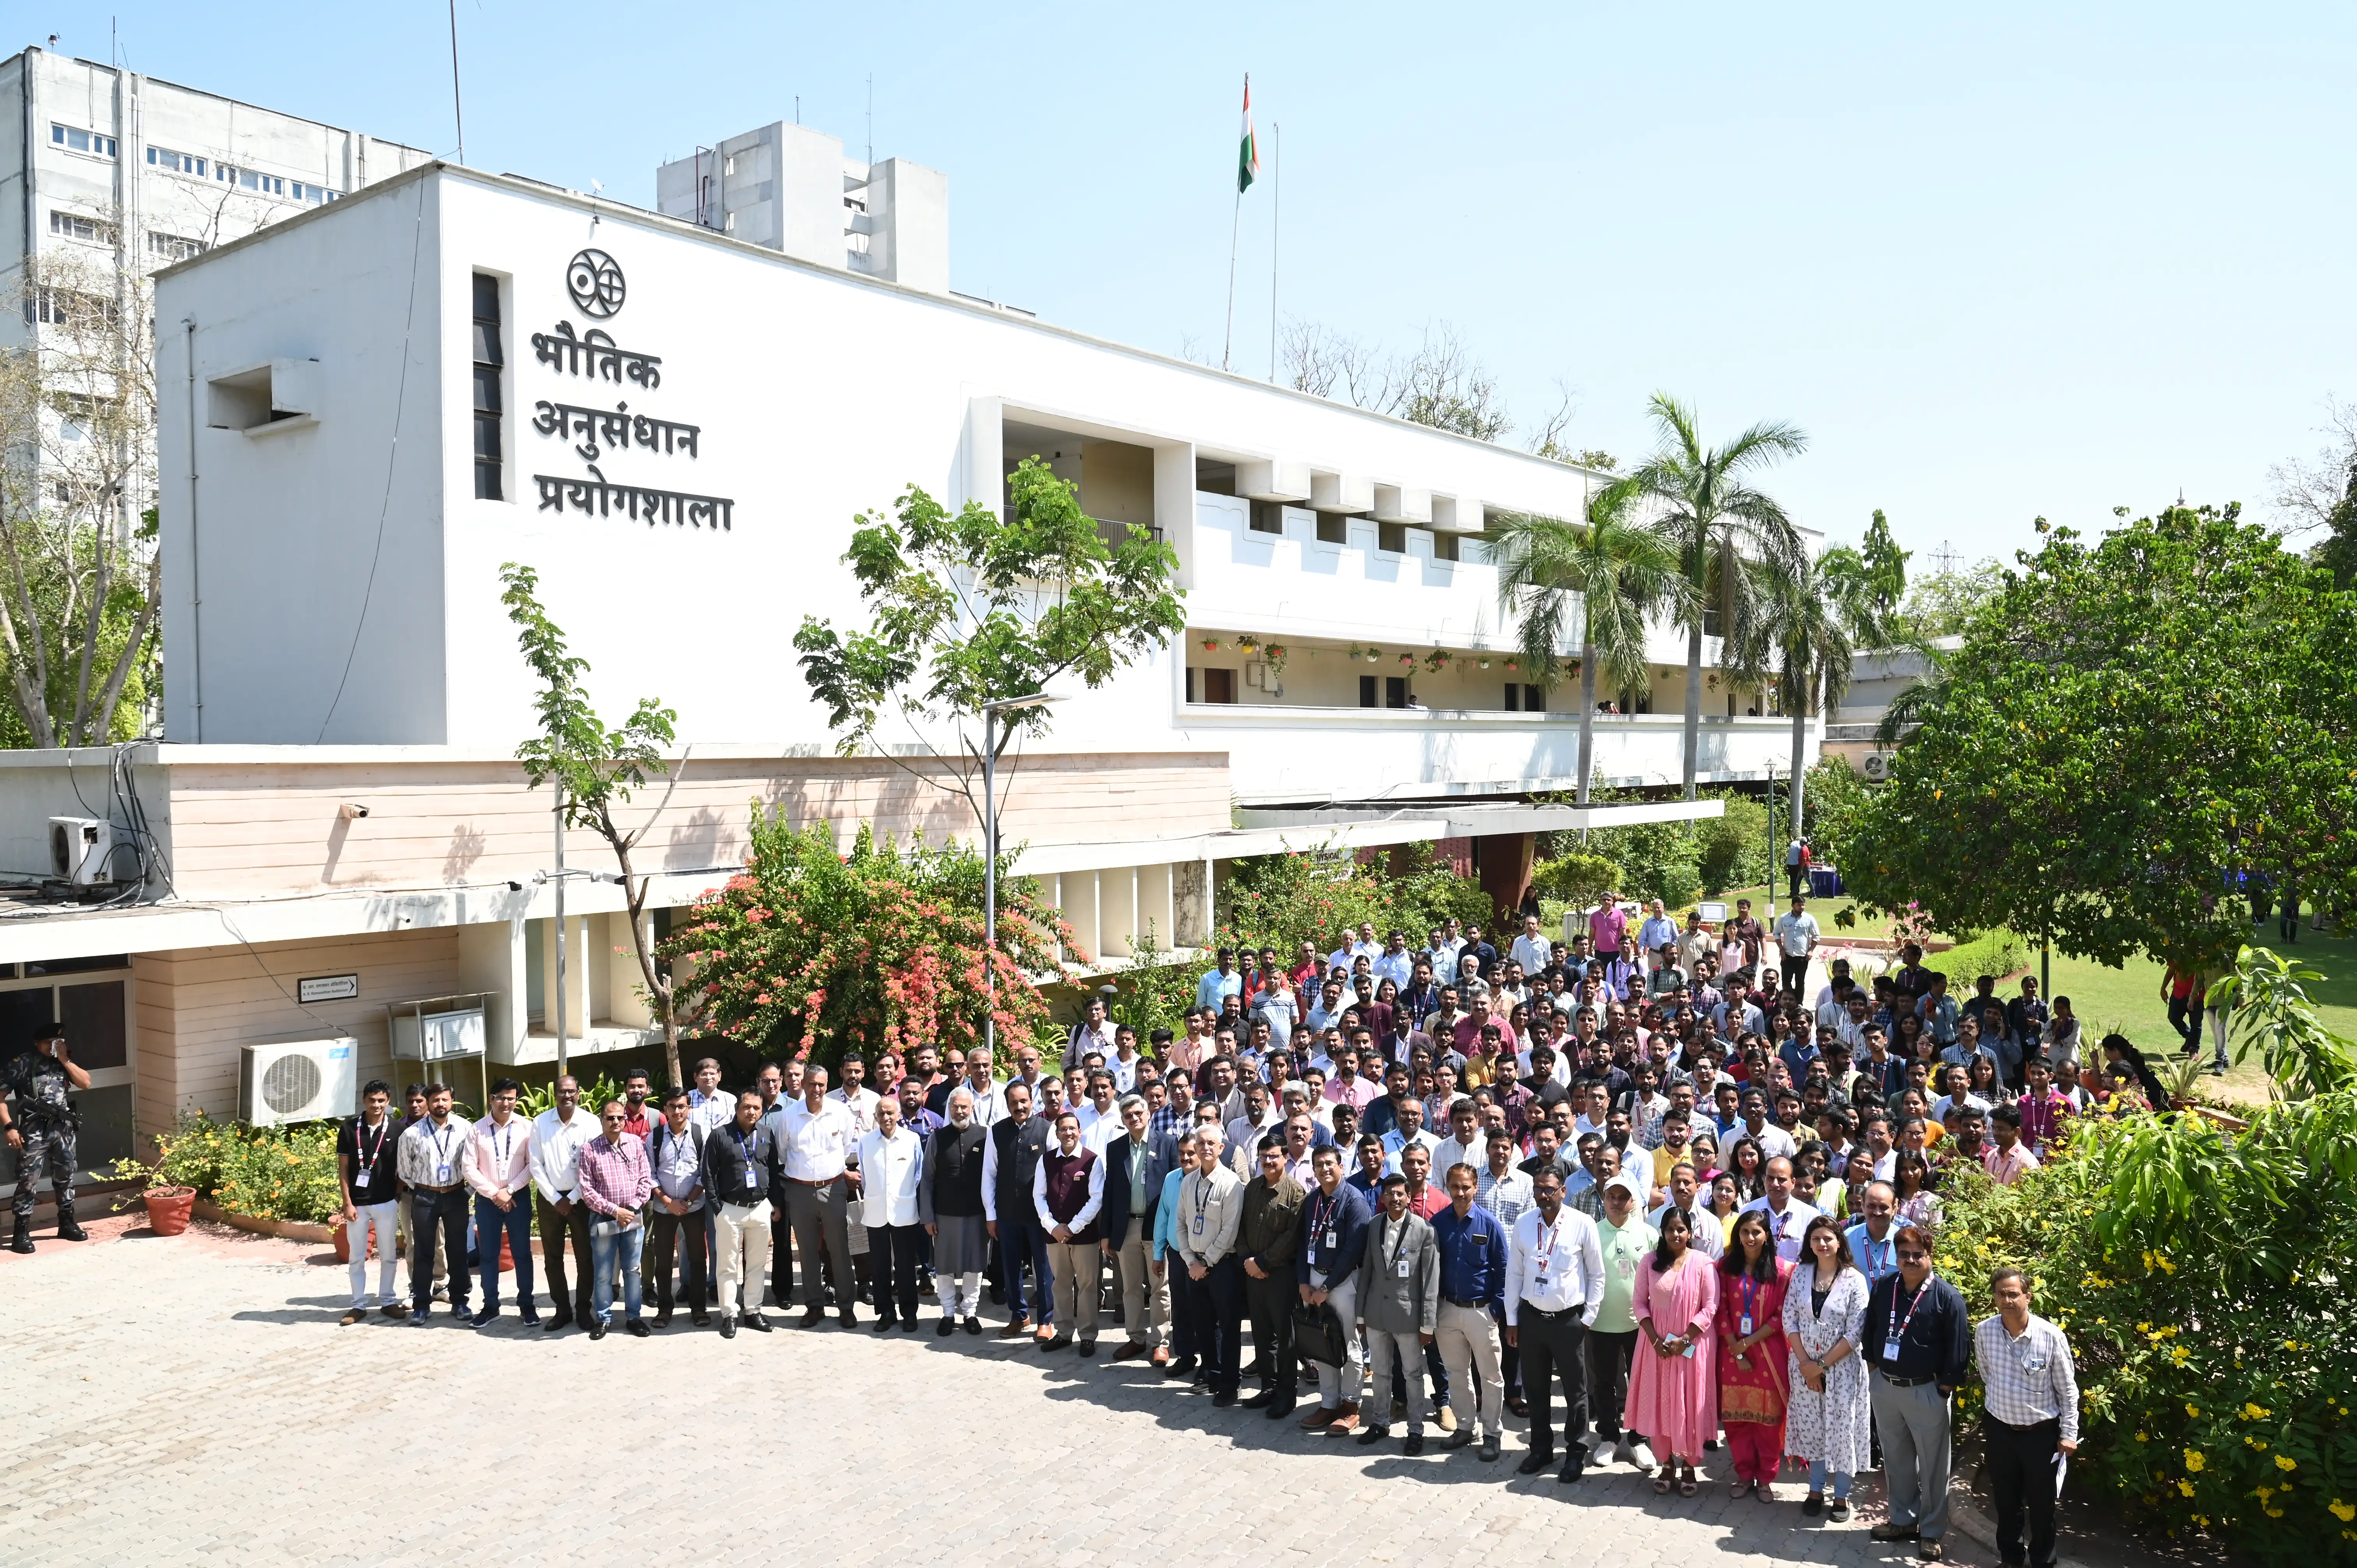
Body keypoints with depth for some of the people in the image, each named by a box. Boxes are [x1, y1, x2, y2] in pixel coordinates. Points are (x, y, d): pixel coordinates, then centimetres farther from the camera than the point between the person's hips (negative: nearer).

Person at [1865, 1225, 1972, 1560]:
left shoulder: (1947, 1297, -13)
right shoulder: (1884, 1289, 3)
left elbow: (1958, 1347, -11)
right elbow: (1870, 1330, 14)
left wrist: (1946, 1385, -11)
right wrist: (1875, 1364, 12)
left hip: (1926, 1391, -5)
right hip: (1885, 1386, 5)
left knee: (1933, 1464, 6)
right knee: (1896, 1459, 17)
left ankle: (1932, 1533, 19)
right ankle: (1903, 1520, 32)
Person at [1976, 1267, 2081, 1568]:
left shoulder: (2051, 1336, -18)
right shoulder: (1984, 1332, -11)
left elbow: (2067, 1389, -8)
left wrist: (2068, 1434, -6)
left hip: (2041, 1431, -2)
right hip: (1999, 1428, 2)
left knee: (2041, 1504, 11)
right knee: (2006, 1500, 17)